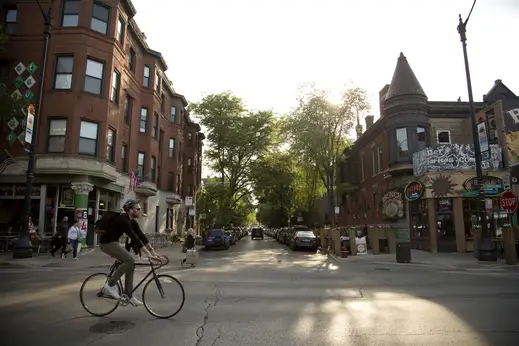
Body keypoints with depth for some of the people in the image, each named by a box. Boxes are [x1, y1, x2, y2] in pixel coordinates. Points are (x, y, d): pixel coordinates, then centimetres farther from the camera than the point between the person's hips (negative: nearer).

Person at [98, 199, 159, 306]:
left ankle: (128, 295, 11)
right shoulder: (123, 220, -26)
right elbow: (134, 238, -34)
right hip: (107, 243, -9)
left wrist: (152, 250, -2)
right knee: (129, 260, -22)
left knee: (131, 263, 4)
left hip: (113, 242, 10)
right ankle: (110, 284, -7)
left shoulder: (130, 221, 3)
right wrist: (148, 254, -37)